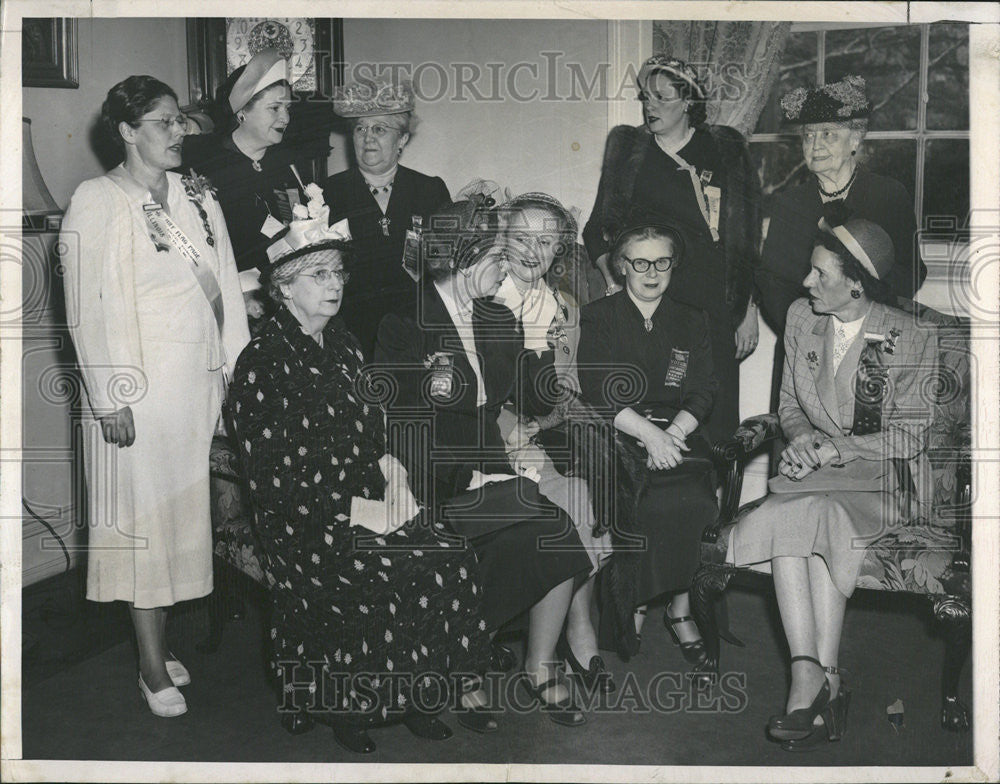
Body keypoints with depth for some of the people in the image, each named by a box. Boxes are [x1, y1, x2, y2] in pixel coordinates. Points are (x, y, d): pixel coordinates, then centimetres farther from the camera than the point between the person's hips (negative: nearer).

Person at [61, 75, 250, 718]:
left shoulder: (199, 198, 12)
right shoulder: (97, 202, -5)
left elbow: (227, 288, 11)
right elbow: (87, 310, -9)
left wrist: (236, 370, 4)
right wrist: (110, 397, -13)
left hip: (203, 381, 5)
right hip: (140, 386, -5)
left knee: (188, 510, 9)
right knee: (144, 513, 0)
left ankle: (163, 643, 23)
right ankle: (153, 665, 10)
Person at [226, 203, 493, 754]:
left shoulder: (341, 344, 14)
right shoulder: (261, 366, -9)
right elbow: (276, 484, -13)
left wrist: (390, 468, -1)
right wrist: (359, 511, -18)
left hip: (367, 499, 7)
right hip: (303, 524, -6)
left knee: (450, 557, -17)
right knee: (389, 578, -26)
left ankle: (415, 690, -2)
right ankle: (343, 705, -4)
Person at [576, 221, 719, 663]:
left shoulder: (692, 323, 18)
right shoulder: (597, 318, 8)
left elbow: (702, 393, 7)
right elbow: (597, 393, -5)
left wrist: (672, 433, -14)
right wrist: (648, 433, -19)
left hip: (679, 433, 2)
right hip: (615, 436, -2)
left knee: (692, 500, -29)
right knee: (648, 502, -31)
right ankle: (678, 606, -13)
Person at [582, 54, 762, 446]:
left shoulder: (725, 151, 7)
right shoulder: (627, 149, 10)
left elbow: (747, 238, 6)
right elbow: (597, 229, 14)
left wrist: (749, 311, 2)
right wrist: (612, 278, -3)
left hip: (712, 310, 0)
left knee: (713, 419, -2)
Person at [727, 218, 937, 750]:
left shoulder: (911, 340, -7)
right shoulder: (801, 318, 8)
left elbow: (908, 437, -7)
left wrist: (832, 451, -17)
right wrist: (801, 438, -6)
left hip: (880, 475, -4)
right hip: (814, 466, 4)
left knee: (818, 515, -33)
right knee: (787, 522, -29)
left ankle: (812, 678, -28)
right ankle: (823, 681, -32)